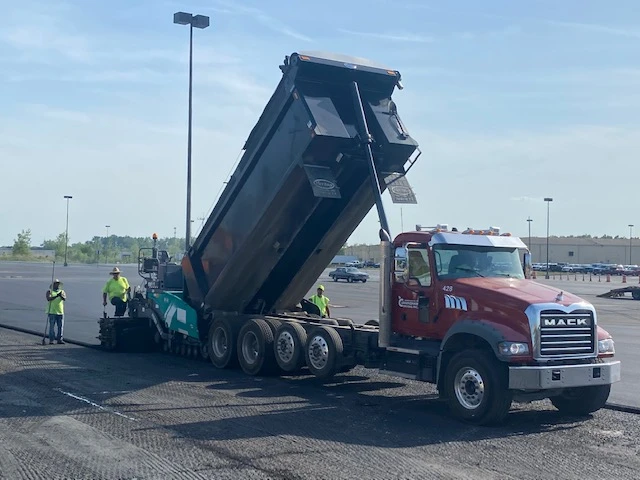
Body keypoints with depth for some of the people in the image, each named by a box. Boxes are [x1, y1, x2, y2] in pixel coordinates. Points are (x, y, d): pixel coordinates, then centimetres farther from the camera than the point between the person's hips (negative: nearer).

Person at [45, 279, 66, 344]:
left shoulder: (62, 292, 11)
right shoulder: (49, 291, 3)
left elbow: (64, 298, -7)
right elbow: (48, 298, -15)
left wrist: (61, 296, -30)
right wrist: (56, 296, -27)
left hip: (60, 312, 3)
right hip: (52, 312, -3)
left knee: (61, 326, 1)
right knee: (51, 326, -5)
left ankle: (59, 340, 6)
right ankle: (51, 340, -2)